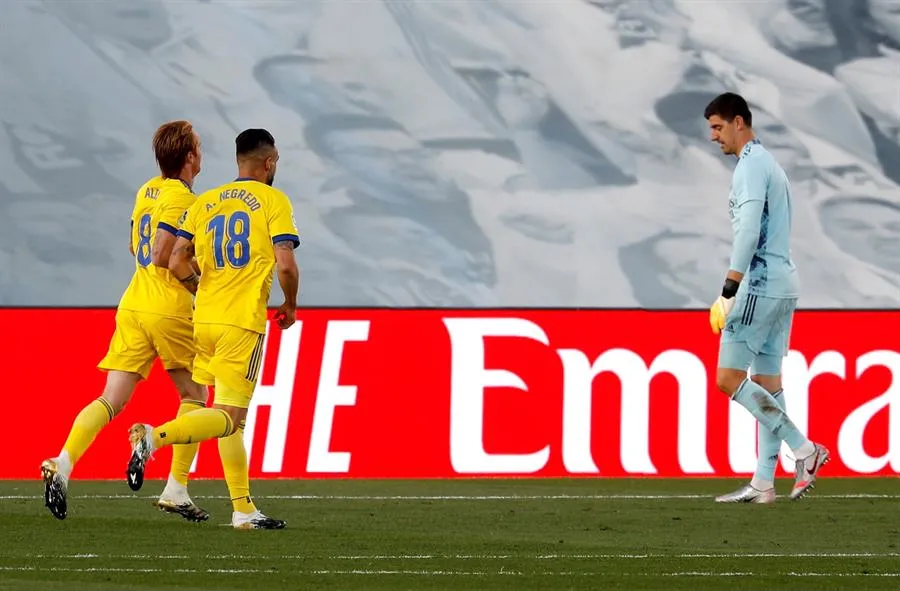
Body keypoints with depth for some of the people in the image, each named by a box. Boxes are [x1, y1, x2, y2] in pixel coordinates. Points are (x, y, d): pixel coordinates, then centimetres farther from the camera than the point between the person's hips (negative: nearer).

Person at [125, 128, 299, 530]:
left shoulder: (204, 203, 12)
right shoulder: (274, 201, -2)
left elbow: (177, 263, 6)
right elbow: (285, 264, -11)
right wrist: (290, 307, 7)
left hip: (204, 318, 6)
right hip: (244, 323, -6)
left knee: (231, 418, 15)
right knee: (229, 418, -7)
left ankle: (243, 509, 13)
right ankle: (154, 437, -30)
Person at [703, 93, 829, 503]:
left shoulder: (752, 165, -10)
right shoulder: (769, 164, 21)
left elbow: (749, 229, -20)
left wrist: (730, 288, -22)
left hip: (761, 282, -10)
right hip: (783, 282, 10)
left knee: (729, 379, -9)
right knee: (766, 383, 7)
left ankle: (804, 449, -14)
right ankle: (763, 483, 5)